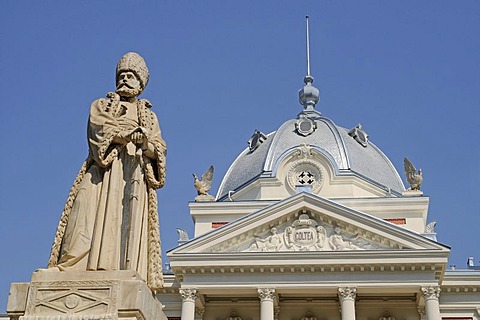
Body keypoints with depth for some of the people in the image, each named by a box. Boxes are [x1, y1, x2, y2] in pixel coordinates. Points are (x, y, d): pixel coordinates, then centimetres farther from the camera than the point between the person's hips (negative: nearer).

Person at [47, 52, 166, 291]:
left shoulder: (148, 116, 25)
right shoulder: (99, 106, 23)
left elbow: (158, 151, 11)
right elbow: (100, 130, 1)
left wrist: (145, 143, -10)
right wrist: (132, 133, -5)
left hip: (133, 175, 1)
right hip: (102, 170, -1)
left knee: (129, 224, -15)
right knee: (89, 218, -19)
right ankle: (71, 275, -28)